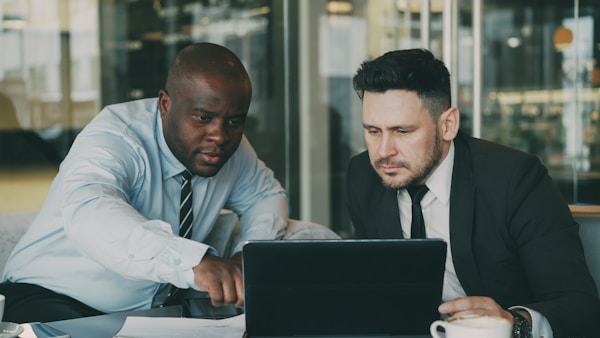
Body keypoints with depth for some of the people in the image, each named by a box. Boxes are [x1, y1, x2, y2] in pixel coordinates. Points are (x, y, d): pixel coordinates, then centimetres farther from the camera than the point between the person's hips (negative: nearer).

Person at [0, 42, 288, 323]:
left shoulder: (229, 144, -3)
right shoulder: (114, 137, -24)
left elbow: (267, 194, 16)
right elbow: (88, 216, -44)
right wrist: (195, 261, -60)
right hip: (55, 302, -4)